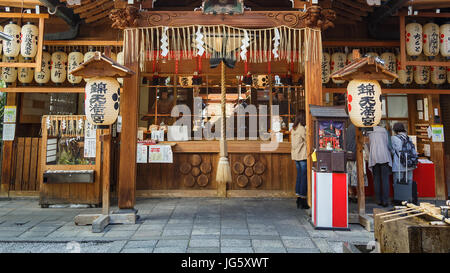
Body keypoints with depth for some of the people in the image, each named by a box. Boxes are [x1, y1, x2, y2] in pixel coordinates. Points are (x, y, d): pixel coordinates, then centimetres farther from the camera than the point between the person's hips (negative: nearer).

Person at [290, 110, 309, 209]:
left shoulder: (293, 129, 10)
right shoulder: (302, 129, -15)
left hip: (295, 155, 8)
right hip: (302, 156, -8)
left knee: (299, 176, 14)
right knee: (304, 177, -2)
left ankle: (298, 198, 18)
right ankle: (303, 200, 2)